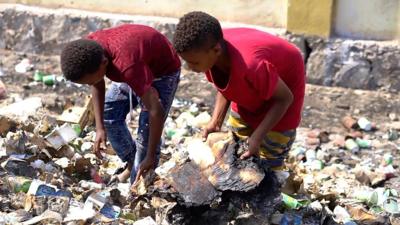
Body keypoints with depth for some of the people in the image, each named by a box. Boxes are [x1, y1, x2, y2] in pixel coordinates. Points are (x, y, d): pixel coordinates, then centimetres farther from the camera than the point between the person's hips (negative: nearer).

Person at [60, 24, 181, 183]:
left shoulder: (126, 65, -44)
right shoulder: (89, 48, -23)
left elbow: (156, 110, -42)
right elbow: (98, 85, -4)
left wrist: (151, 158, -35)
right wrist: (100, 128, -11)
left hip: (163, 73, -7)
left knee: (146, 134, -13)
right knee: (109, 114, 7)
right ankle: (132, 165, 24)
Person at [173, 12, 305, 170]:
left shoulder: (250, 65, -44)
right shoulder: (207, 52, -23)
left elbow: (285, 97, -27)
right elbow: (225, 88, -3)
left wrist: (257, 137, -31)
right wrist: (215, 123, -15)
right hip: (248, 90, 6)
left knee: (268, 163, -4)